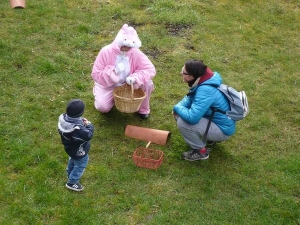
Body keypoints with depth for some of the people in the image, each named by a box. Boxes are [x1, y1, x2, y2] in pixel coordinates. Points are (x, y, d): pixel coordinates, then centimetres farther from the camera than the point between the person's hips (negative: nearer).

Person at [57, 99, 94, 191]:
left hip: (70, 147, 8)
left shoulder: (63, 118, -22)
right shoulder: (77, 129, -45)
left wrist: (81, 122, -14)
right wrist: (89, 125, -18)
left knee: (72, 161, 35)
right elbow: (88, 135, -35)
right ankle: (72, 183, 36)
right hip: (79, 152, -8)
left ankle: (70, 175, 60)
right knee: (80, 166, 19)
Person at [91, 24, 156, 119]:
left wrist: (135, 78, -38)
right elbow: (96, 74, -22)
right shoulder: (106, 51, -23)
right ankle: (113, 97, 14)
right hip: (108, 85, -1)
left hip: (127, 84, 1)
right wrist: (113, 71, -38)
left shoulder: (136, 53, -19)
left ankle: (143, 109, 2)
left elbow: (150, 69, -21)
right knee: (102, 107, -24)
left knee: (147, 83, -23)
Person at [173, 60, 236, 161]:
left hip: (223, 130, -9)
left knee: (183, 122, -25)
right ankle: (208, 137, 19)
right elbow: (190, 97, 12)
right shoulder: (202, 81, -5)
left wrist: (177, 107, -18)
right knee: (179, 114, 7)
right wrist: (179, 107, -9)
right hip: (214, 120, 9)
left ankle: (201, 151, -3)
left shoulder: (205, 91, -33)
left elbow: (192, 118, -38)